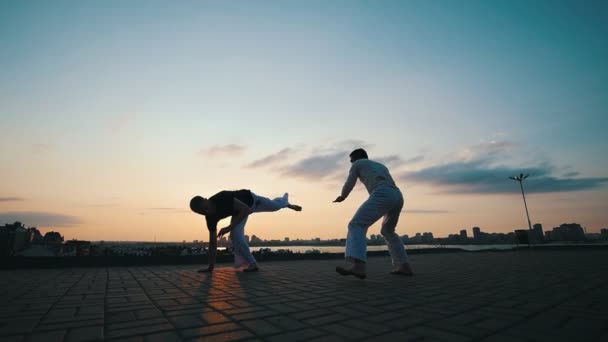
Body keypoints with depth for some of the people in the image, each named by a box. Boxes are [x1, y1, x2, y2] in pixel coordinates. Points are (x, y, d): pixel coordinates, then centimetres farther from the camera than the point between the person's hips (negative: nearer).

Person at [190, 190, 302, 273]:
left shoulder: (222, 198, -44)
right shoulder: (210, 217, -26)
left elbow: (246, 210, -46)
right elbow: (213, 242, -19)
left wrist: (229, 227, -52)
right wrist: (211, 267, -18)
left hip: (250, 199, -3)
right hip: (239, 211, 4)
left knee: (275, 206, 17)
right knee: (235, 235, -17)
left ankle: (285, 202, 56)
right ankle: (252, 264, -2)